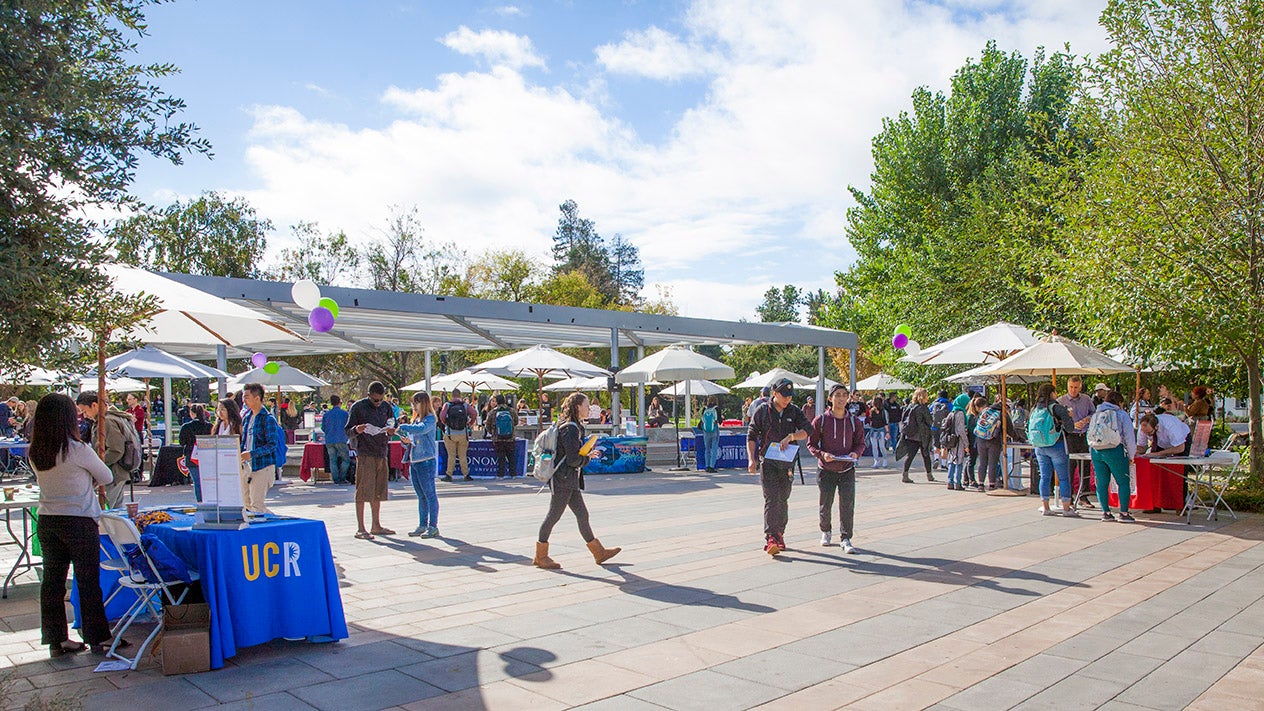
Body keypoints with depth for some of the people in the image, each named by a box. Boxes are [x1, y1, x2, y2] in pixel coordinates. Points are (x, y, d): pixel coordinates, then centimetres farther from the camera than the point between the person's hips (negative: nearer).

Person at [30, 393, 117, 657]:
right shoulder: (78, 450, -17)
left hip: (47, 522, 6)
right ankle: (97, 639, 12)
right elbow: (107, 478, -4)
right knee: (88, 582, 4)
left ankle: (57, 640, 19)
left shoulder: (34, 452, 0)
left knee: (52, 580, 12)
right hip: (79, 522, -6)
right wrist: (93, 481, 15)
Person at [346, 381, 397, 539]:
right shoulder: (358, 407, -3)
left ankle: (376, 526, 19)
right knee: (363, 492, -6)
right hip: (365, 453, -5)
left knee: (378, 492, 11)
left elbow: (392, 429, 17)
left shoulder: (387, 407, 11)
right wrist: (356, 430, -22)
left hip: (382, 453, 5)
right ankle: (360, 528, -1)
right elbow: (348, 431, -1)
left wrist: (391, 431, -6)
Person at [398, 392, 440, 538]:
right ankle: (422, 525, 19)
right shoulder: (415, 420, 18)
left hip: (426, 461, -9)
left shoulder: (430, 419, -7)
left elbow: (421, 429, -28)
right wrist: (406, 441, 1)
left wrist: (403, 427, -19)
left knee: (430, 495, -5)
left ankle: (433, 526, -2)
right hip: (414, 461, 9)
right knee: (421, 496, 13)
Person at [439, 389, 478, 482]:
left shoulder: (447, 405, 0)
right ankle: (466, 475, 10)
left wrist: (445, 423, 4)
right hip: (463, 434, 1)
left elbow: (442, 416, -14)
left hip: (450, 434, -1)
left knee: (451, 455, 6)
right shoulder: (465, 405, 1)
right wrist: (470, 424, 5)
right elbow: (474, 414, -11)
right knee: (463, 455, 9)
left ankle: (448, 475, 7)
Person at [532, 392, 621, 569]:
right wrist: (588, 457, -5)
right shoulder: (570, 429, -18)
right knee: (554, 516, 0)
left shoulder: (574, 427, 13)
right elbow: (573, 460, -21)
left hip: (570, 481, 10)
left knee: (582, 514, 12)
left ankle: (599, 552, 17)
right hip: (563, 480, -10)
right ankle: (540, 557, 10)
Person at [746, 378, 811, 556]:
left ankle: (779, 534, 24)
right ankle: (770, 538, -17)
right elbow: (751, 436, 0)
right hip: (768, 461, -3)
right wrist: (751, 459, -11)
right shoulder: (762, 410, -1)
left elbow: (807, 430, -7)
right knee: (771, 499, -13)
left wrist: (790, 436, -23)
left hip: (787, 462, 3)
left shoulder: (794, 411, 6)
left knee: (783, 499, 10)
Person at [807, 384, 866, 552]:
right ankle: (825, 532, 34)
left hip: (847, 470, 1)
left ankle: (845, 538, 6)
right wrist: (822, 454, -17)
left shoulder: (855, 422, 1)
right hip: (826, 469, -1)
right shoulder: (820, 421, -5)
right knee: (825, 505, 9)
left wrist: (856, 453, -12)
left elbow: (860, 443, 9)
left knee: (847, 504, -6)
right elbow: (811, 444, 0)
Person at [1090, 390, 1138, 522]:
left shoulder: (1095, 415, 16)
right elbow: (1129, 437, 1)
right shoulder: (1122, 415, 3)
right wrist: (1131, 456, 8)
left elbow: (1089, 436, 14)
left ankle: (1105, 512, 9)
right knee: (1123, 482, 4)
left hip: (1096, 452, 5)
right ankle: (1123, 512, 1)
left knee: (1102, 483, 8)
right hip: (1115, 452, -4)